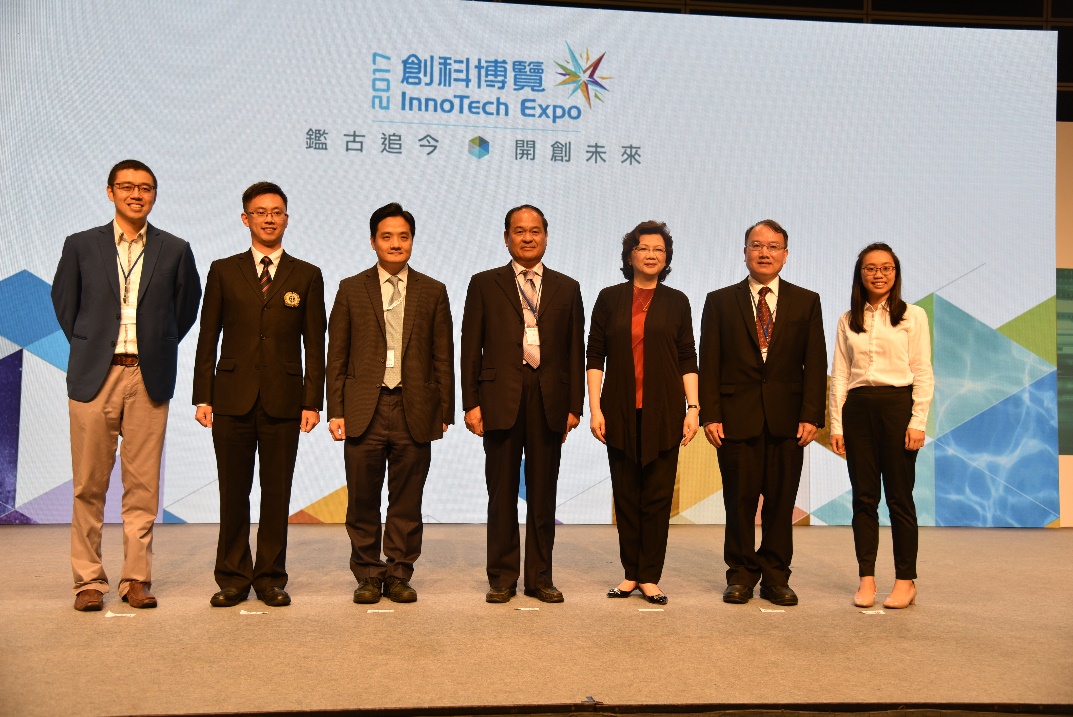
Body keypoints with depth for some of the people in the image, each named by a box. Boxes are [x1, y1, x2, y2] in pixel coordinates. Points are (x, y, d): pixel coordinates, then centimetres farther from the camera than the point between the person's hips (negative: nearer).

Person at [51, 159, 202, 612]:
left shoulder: (175, 251, 6)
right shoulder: (81, 246, 6)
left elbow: (186, 305, 14)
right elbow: (64, 301, 15)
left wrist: (160, 349, 9)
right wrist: (87, 347, 10)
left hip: (149, 378, 0)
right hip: (94, 375, 0)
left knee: (142, 485, 3)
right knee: (89, 484, 3)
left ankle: (136, 578, 12)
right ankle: (89, 580, 13)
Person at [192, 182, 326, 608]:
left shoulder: (306, 276, 8)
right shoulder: (223, 272, 8)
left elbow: (314, 346, 5)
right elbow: (208, 338, 6)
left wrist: (313, 402, -3)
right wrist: (202, 397, -1)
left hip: (283, 400, 0)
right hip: (233, 399, 0)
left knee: (277, 494, 5)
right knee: (233, 493, 5)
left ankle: (271, 578, 16)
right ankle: (233, 578, 17)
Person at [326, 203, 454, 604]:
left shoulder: (433, 292, 9)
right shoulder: (351, 290, 8)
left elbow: (443, 359, 8)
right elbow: (336, 357, 6)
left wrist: (444, 413, 3)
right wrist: (335, 412, -1)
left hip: (415, 411, 0)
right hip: (364, 410, 0)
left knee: (407, 504, 6)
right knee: (363, 502, 5)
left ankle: (399, 576, 18)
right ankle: (368, 575, 19)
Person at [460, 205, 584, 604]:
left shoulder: (566, 289, 12)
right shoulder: (484, 285, 8)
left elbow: (575, 351, 9)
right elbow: (471, 349, 4)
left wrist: (574, 405, 2)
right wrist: (471, 403, -4)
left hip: (549, 402, 2)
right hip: (501, 401, -1)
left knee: (543, 495, 7)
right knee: (502, 495, 5)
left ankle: (540, 578, 17)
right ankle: (502, 578, 15)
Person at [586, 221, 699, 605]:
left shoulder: (676, 302, 7)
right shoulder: (610, 299, 6)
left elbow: (688, 360, 7)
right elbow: (594, 356, 4)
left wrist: (693, 407, -2)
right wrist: (594, 408, -3)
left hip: (663, 412, 0)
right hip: (620, 412, 0)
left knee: (658, 496, 1)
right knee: (626, 495, 6)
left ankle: (650, 577, 10)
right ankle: (631, 574, 17)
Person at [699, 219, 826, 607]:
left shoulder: (806, 302, 10)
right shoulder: (720, 301, 7)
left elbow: (815, 364, 5)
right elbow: (709, 364, 3)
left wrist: (811, 415, -5)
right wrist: (710, 416, -6)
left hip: (787, 419, 1)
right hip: (737, 418, -1)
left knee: (781, 502, 5)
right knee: (739, 501, 4)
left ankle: (775, 576, 18)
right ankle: (742, 575, 17)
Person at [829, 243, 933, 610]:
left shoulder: (913, 316, 3)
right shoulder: (848, 320, 10)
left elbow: (923, 374, -1)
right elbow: (839, 375, 8)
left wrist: (918, 422, -8)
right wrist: (836, 424, 3)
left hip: (897, 405, -2)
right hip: (857, 408, 3)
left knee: (899, 496, 2)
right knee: (864, 496, 5)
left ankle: (906, 580, 12)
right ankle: (866, 578, 12)